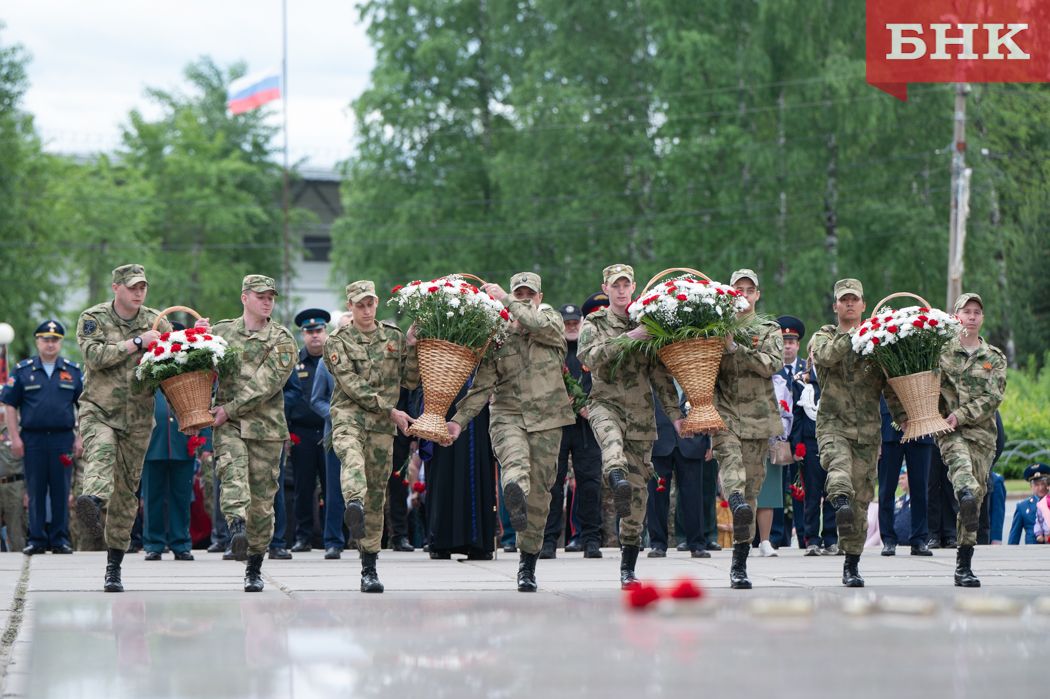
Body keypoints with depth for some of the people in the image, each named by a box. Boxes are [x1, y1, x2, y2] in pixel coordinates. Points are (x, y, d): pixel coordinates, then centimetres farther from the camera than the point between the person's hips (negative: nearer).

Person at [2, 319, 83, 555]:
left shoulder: (73, 371, 9)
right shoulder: (23, 371, 7)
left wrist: (80, 438, 3)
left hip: (63, 439, 1)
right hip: (32, 438, 0)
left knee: (61, 492, 0)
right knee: (35, 492, 1)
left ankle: (60, 539, 6)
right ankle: (37, 539, 5)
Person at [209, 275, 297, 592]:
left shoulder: (282, 340, 2)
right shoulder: (221, 332, 11)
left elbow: (266, 384, -9)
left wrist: (230, 409, -14)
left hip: (266, 425, 0)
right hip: (227, 424, 1)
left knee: (262, 499, 2)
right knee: (234, 473, -27)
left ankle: (254, 568, 14)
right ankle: (237, 530, -48)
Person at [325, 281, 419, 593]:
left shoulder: (394, 337, 13)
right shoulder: (338, 341, 4)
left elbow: (411, 381, 12)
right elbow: (352, 385, -7)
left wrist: (411, 347, -1)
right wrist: (390, 410, -12)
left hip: (382, 425, 3)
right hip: (349, 416, -3)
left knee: (376, 494, 3)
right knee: (352, 458, -36)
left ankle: (369, 569, 9)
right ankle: (354, 507, -66)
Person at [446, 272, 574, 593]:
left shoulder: (552, 321, 10)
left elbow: (539, 326, -17)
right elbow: (483, 385, 6)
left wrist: (505, 300, -11)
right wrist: (459, 419, -5)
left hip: (546, 420, 1)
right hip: (506, 414, -1)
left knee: (539, 491, 0)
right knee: (515, 460, -33)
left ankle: (528, 563, 12)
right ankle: (515, 496, -68)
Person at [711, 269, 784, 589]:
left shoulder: (770, 331, 13)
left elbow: (773, 364, -6)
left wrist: (734, 348, -14)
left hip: (758, 418, 1)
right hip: (724, 413, -1)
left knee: (752, 485, 0)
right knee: (730, 459, -31)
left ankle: (739, 565, 4)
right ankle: (737, 504, -61)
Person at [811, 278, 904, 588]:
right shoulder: (823, 337, 11)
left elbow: (890, 385, 9)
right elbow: (824, 355, -14)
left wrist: (903, 417, -5)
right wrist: (855, 336, -14)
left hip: (868, 428, 2)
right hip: (833, 422, -2)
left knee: (861, 499, 0)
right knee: (839, 463, -34)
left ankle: (852, 564, 9)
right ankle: (841, 504, -62)